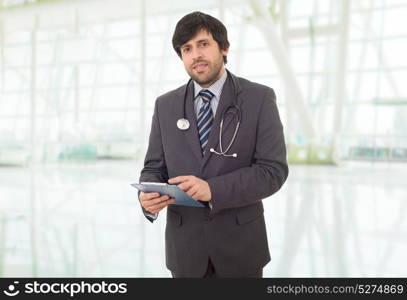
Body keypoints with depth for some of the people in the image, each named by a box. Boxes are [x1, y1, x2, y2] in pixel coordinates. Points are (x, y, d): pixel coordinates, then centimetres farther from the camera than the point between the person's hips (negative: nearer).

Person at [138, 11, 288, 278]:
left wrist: (213, 189, -26)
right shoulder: (166, 106, 3)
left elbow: (273, 170, -13)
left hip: (240, 245, -2)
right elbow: (154, 168, 5)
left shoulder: (260, 98, -7)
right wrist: (149, 195, -18)